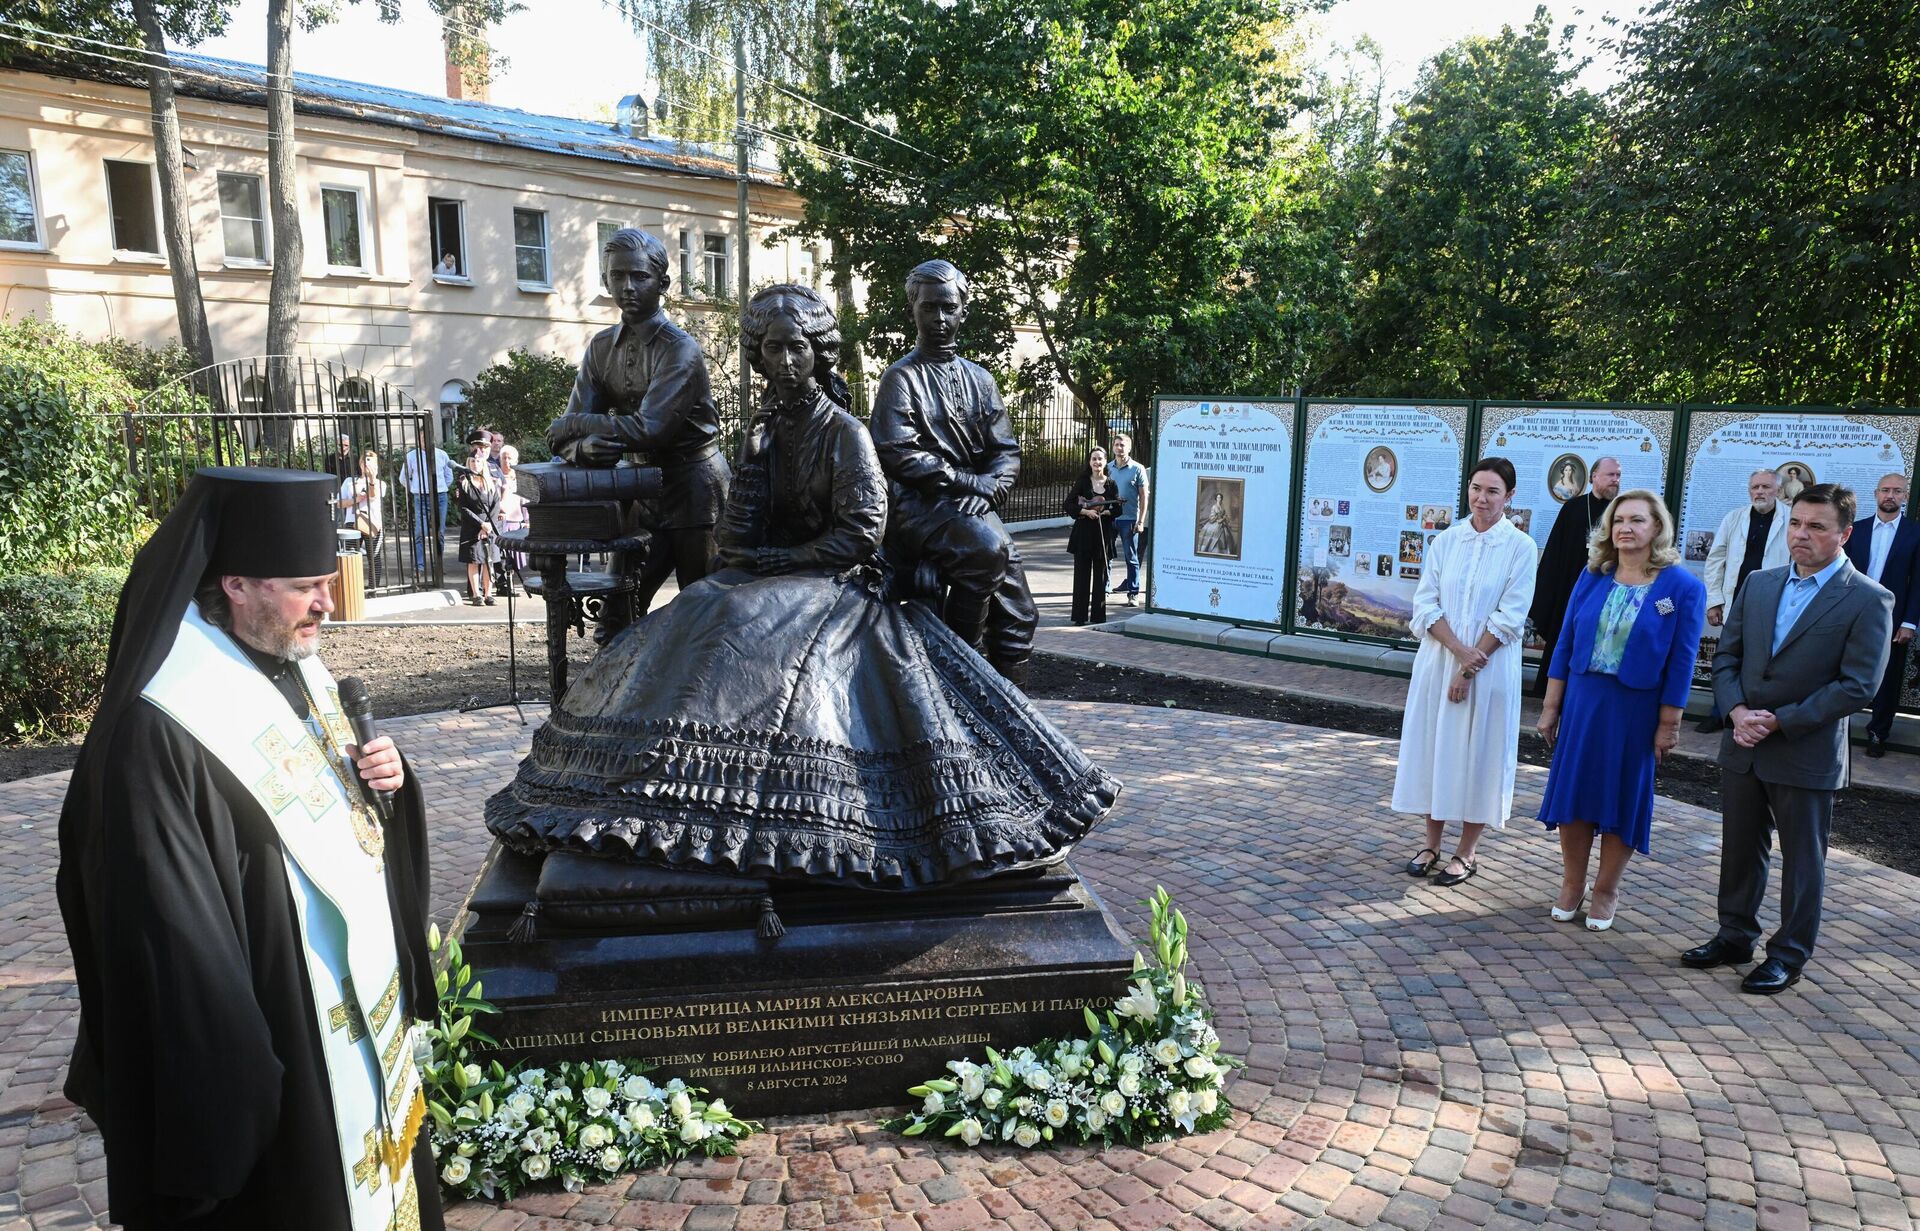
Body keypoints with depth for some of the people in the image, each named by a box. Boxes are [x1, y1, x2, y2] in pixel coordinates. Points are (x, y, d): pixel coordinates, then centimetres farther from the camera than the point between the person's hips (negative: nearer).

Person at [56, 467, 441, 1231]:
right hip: (263, 1027, -8)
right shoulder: (161, 726, -24)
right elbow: (170, 921, -22)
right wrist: (224, 1083, -19)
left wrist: (381, 780, -7)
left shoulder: (292, 667, 2)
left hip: (357, 997, 8)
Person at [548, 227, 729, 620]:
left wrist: (573, 425, -13)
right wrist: (584, 447, -22)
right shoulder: (601, 348, 6)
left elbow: (648, 429, -25)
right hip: (644, 489, 6)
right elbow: (564, 440, 2)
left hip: (694, 488, -6)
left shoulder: (680, 348, -14)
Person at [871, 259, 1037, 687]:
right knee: (986, 548, -34)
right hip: (919, 506, -6)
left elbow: (1006, 451, 11)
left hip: (974, 508, 6)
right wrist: (970, 482, -14)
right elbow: (898, 454, -12)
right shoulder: (902, 378, 0)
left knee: (1018, 618, -1)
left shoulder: (978, 378, 16)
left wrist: (990, 490, -10)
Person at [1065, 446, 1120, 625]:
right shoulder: (1082, 481, 2)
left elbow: (1117, 509, 4)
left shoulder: (1111, 484, 5)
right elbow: (1068, 505, -2)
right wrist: (1086, 512, -15)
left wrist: (1103, 513, -13)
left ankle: (1098, 615, 12)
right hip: (1083, 532, -1)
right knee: (1082, 574, 0)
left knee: (1100, 574, 4)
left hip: (1103, 534, 1)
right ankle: (1080, 616, 5)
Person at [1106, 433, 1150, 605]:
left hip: (1129, 519, -4)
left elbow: (1144, 497, -3)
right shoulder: (1108, 467, 8)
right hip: (1109, 518, 4)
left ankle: (1133, 593, 6)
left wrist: (1141, 521, -9)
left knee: (1131, 557, 1)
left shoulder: (1137, 469, -3)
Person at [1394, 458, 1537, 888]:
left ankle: (1466, 852, 15)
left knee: (1478, 753, 3)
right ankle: (1432, 843, 21)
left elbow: (1508, 618, -9)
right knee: (1433, 746, 8)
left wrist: (1470, 667, -13)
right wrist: (1460, 650, -15)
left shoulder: (1519, 547, -5)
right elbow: (1425, 605, -2)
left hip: (1490, 670, -3)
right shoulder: (1446, 540, 4)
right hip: (1438, 662, 3)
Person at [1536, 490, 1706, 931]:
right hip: (1582, 700, 3)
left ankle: (1606, 892, 24)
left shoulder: (1683, 588, -8)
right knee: (1574, 791, 8)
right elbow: (1565, 643, 4)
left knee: (1622, 797, 9)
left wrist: (1668, 724, -7)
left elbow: (1681, 662, -7)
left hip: (1636, 709, -3)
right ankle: (1572, 884, 25)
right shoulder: (1592, 578, 2)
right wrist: (1550, 706, 3)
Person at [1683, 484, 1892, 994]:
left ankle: (1789, 955, 21)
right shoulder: (1758, 584, 7)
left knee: (1802, 860, 8)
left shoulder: (1868, 600, -9)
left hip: (1807, 755, -5)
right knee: (1740, 849, 16)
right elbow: (1726, 655, 8)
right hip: (1743, 746, 5)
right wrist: (1737, 711, -9)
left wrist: (1780, 721, -16)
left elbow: (1857, 685, -14)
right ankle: (1735, 936, 30)